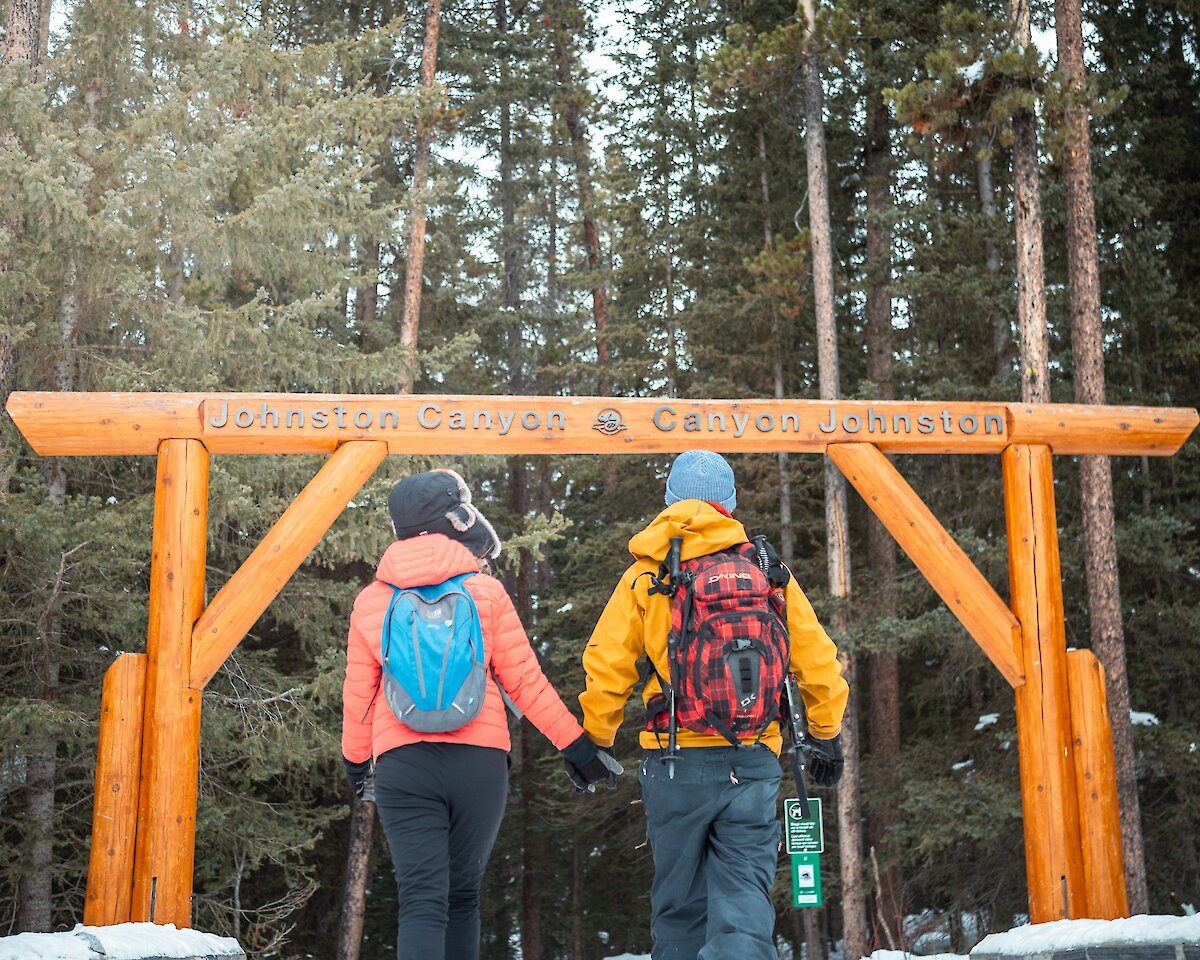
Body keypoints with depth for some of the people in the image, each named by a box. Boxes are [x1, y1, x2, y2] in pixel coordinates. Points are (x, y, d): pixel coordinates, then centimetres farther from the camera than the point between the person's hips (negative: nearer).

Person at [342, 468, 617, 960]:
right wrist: (575, 744, 8)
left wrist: (356, 760, 27)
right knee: (463, 894, 16)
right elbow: (525, 681, 1)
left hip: (402, 763, 0)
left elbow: (357, 695, 12)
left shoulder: (372, 601, 6)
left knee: (422, 899, -4)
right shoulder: (486, 591, 1)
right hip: (479, 761, 0)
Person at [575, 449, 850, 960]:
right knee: (744, 895, 1)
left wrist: (594, 740, 14)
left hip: (676, 761, 0)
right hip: (753, 763, 1)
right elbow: (816, 660, 10)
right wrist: (826, 734, 23)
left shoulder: (645, 576, 3)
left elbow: (606, 668, 1)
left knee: (678, 902, 12)